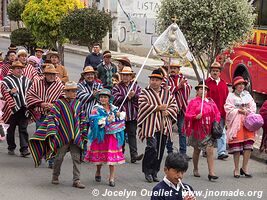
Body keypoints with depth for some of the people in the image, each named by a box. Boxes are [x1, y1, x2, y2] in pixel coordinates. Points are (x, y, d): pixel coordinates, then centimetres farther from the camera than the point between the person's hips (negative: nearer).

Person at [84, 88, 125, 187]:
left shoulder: (113, 108, 11)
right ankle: (98, 172, 30)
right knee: (100, 155, 6)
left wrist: (119, 115, -10)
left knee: (112, 156, -3)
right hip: (100, 135, -2)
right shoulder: (96, 109, -2)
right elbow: (93, 120, -17)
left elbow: (120, 121, 11)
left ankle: (112, 178, 0)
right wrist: (106, 120, -21)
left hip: (112, 135, 2)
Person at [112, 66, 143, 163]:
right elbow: (116, 100, -12)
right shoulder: (117, 87, 2)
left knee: (132, 134, -3)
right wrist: (128, 97, -14)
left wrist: (134, 95, -16)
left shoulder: (136, 86, 10)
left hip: (133, 116, 1)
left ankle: (134, 155, -10)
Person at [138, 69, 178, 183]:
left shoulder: (167, 93, 16)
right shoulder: (145, 93, 4)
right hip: (150, 125, -4)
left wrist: (167, 112, -7)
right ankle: (147, 171, -2)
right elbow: (143, 106, -10)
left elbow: (174, 106, 13)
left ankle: (154, 172, 13)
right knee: (152, 147, -15)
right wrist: (158, 108, -11)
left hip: (163, 126, 4)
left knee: (160, 149, 4)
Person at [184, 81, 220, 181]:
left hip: (209, 130, 1)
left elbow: (217, 113, 12)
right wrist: (196, 117, -24)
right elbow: (188, 115, -6)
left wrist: (216, 123, -4)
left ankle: (211, 173, -12)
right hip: (197, 130, -1)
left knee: (210, 150, -10)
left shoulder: (211, 102, 8)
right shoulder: (193, 102, -1)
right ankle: (195, 170, 32)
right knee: (197, 150, 13)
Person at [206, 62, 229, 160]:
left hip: (221, 113, 3)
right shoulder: (206, 83, -1)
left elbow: (227, 98, 12)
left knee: (221, 133, -2)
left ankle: (221, 152, -4)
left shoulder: (223, 84, 12)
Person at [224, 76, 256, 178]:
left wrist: (246, 111, -6)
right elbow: (228, 109, -6)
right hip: (236, 123, -4)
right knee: (236, 147, -4)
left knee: (248, 146, -4)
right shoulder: (231, 96, 3)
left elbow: (253, 107, 12)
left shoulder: (247, 95, 16)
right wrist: (240, 111, -12)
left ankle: (245, 168, 7)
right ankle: (236, 170, 5)